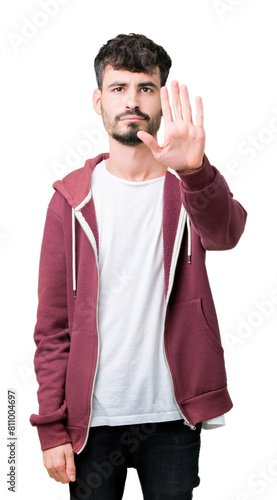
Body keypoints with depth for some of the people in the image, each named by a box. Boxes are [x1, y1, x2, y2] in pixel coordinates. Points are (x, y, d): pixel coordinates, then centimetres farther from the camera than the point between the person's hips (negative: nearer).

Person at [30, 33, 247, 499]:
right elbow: (52, 325, 0)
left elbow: (225, 233, -25)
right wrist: (51, 426, -5)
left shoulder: (189, 187, 0)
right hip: (92, 416, 0)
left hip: (172, 413, 0)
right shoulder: (72, 199, -1)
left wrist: (194, 171, -44)